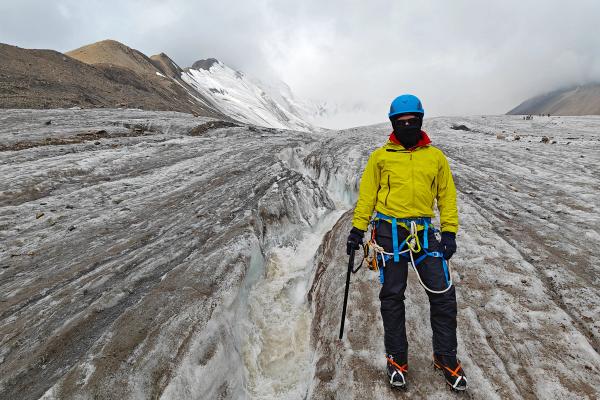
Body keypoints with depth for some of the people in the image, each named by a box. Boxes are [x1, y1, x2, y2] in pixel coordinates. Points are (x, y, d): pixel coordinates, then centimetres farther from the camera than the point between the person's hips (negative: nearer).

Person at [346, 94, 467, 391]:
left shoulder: (435, 156, 9)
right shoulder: (380, 156, 4)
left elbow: (447, 195, 12)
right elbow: (367, 195, 5)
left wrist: (449, 231, 4)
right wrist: (357, 229, 1)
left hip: (424, 232, 2)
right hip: (389, 231, -1)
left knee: (444, 295, 1)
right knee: (392, 297, 7)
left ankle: (446, 358, 25)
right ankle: (396, 359, 26)